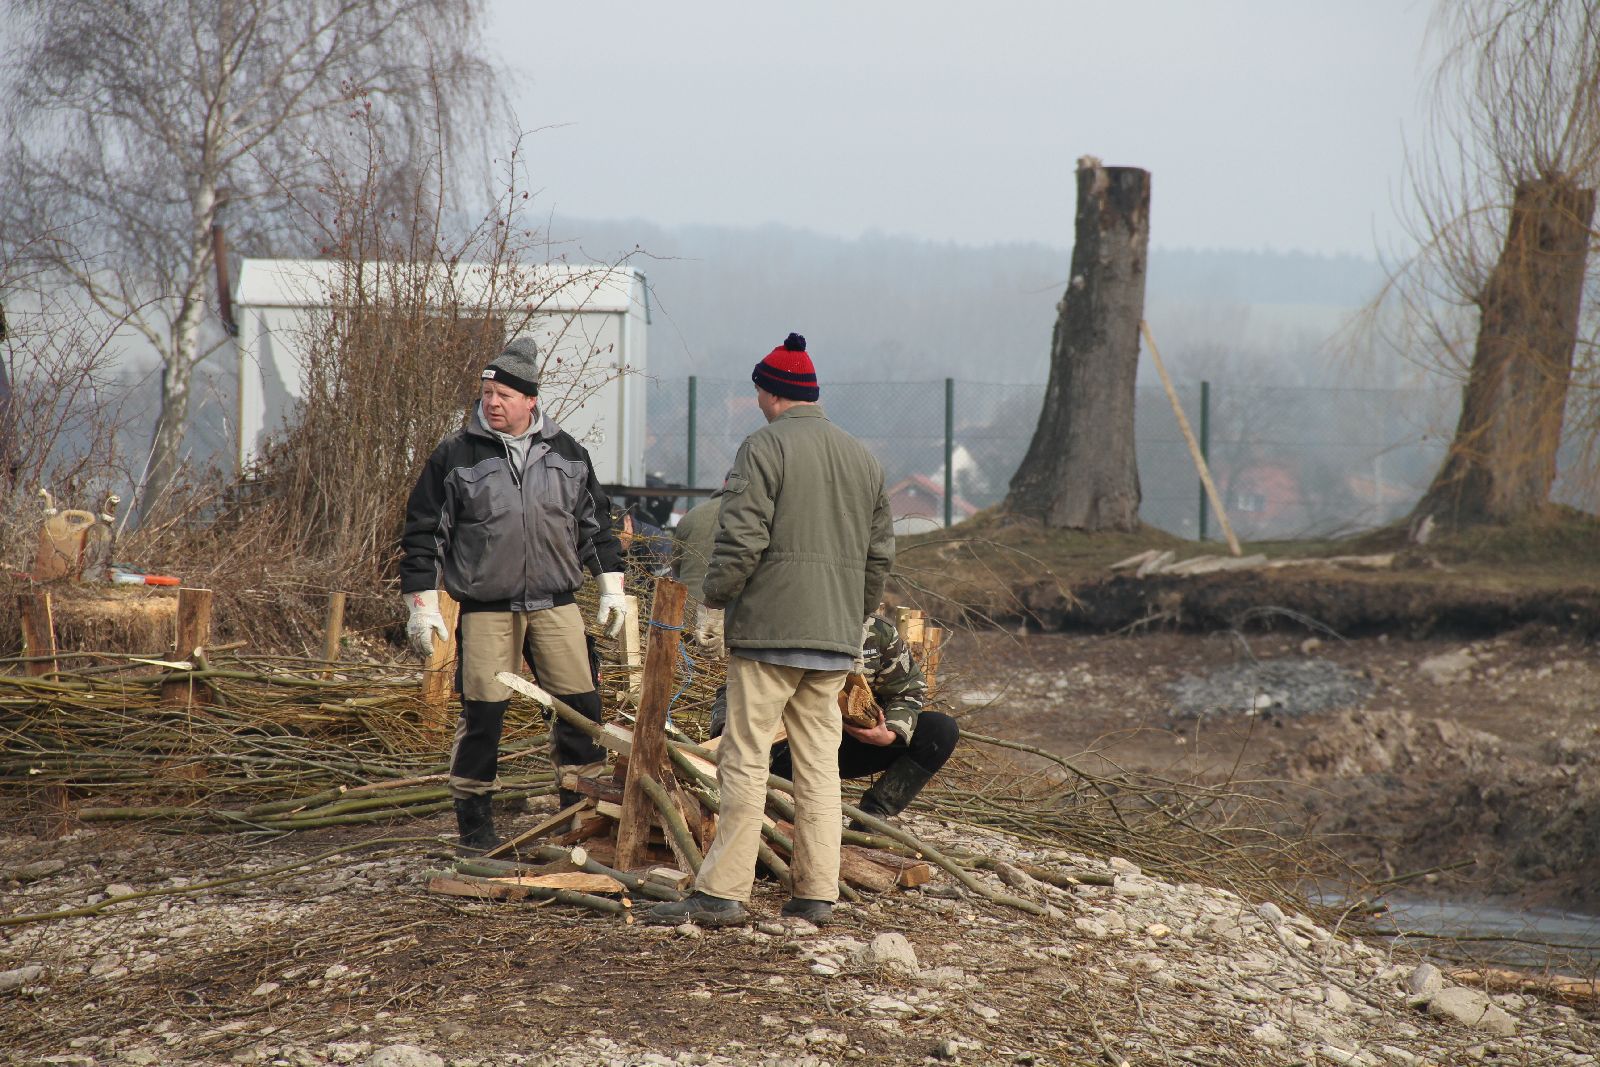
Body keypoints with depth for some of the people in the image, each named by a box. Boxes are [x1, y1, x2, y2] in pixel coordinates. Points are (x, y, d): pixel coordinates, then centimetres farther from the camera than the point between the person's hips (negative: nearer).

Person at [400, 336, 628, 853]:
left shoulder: (567, 453, 7)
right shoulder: (455, 455, -2)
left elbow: (595, 523, 18)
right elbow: (423, 533, 1)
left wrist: (611, 586, 14)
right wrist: (422, 604, -4)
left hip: (555, 605, 3)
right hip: (485, 609, -2)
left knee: (580, 707, 0)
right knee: (482, 713, -3)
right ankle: (472, 817, 10)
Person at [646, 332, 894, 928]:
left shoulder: (766, 447, -8)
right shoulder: (863, 459, 14)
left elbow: (741, 539, -15)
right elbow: (880, 553, 17)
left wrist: (715, 594, 0)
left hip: (768, 632, -6)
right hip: (835, 640, 6)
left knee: (745, 761, -5)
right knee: (820, 763, 9)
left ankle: (722, 892, -6)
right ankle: (816, 894, 7)